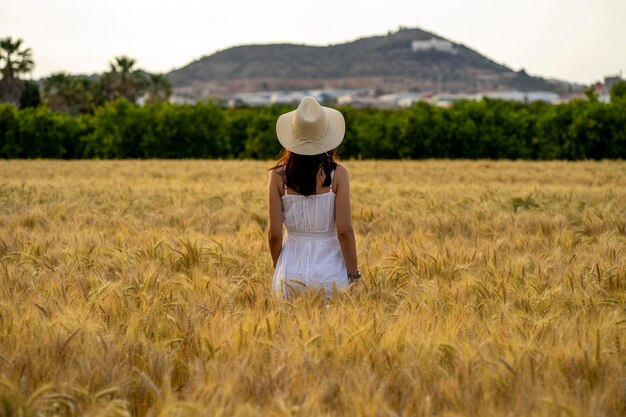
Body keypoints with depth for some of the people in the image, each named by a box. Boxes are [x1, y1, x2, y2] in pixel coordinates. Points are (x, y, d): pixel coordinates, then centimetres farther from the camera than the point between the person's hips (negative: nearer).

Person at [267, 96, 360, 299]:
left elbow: (274, 234, -1)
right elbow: (344, 231, -9)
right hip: (330, 271, -1)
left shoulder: (278, 176, -3)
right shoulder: (337, 174, -6)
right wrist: (354, 275, 1)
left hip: (291, 272, 1)